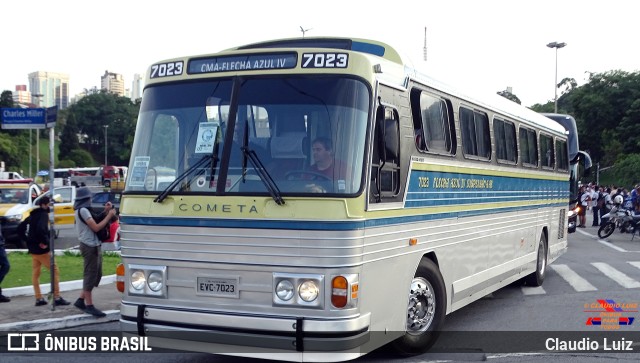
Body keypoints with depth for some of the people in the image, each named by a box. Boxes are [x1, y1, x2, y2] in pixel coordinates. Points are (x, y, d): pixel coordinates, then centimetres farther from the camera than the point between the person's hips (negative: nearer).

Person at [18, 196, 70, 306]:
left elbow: (20, 229, 17)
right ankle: (57, 298, -9)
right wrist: (46, 242, -20)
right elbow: (41, 229, -31)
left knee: (35, 273, 11)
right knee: (55, 271, -5)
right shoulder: (43, 215, -13)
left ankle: (39, 298, 15)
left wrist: (28, 240, 11)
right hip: (42, 249, -9)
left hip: (33, 249, 9)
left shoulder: (33, 215, 14)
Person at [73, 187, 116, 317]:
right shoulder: (83, 210, -13)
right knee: (90, 275, -7)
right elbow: (96, 227, -18)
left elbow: (96, 222, 14)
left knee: (96, 275, 14)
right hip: (89, 246, -10)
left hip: (94, 245, 10)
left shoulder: (84, 210, 19)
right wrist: (109, 215, -13)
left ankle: (81, 300, 19)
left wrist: (105, 211, 5)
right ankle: (89, 306, -3)